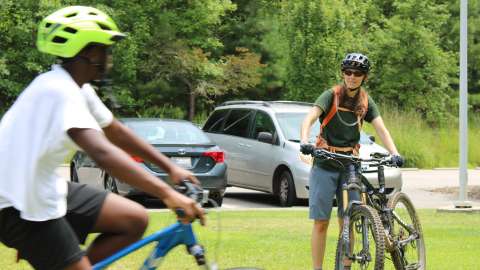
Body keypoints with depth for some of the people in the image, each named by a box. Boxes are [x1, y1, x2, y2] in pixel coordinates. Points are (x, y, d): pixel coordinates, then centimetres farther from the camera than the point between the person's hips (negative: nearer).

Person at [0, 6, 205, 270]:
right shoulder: (59, 91, -24)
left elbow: (115, 131, 20)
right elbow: (102, 152, -38)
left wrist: (170, 168, 13)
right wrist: (167, 193, -43)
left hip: (46, 189, 10)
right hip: (21, 207, -10)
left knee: (135, 220, 4)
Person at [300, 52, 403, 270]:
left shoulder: (366, 101, 5)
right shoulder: (331, 96, -7)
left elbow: (381, 128, -3)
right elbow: (310, 118, -21)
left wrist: (394, 153, -20)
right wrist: (304, 141, -40)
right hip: (325, 164, -3)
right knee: (321, 221, -4)